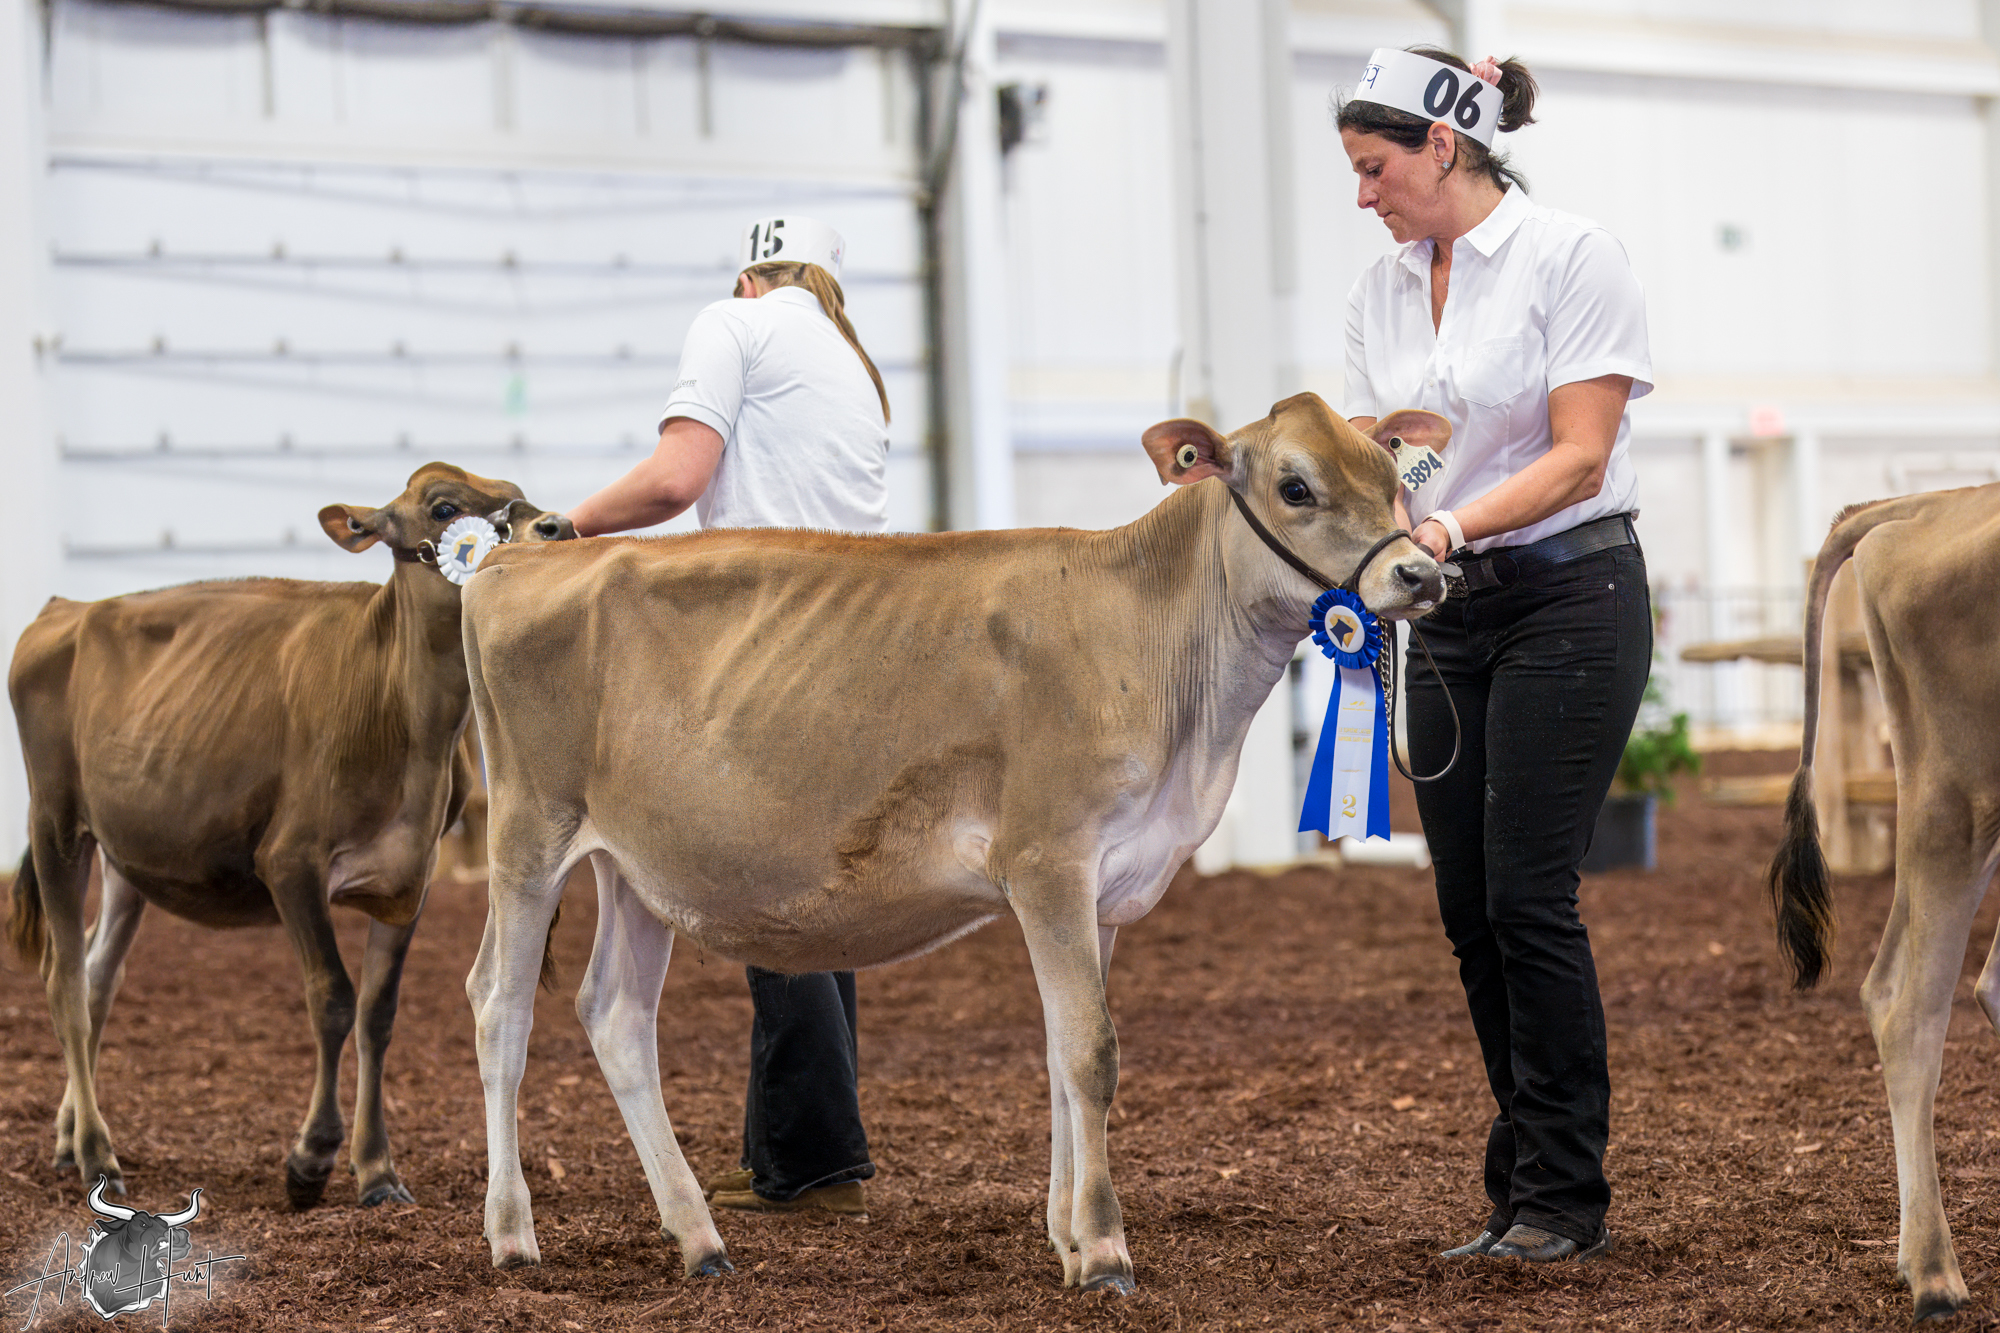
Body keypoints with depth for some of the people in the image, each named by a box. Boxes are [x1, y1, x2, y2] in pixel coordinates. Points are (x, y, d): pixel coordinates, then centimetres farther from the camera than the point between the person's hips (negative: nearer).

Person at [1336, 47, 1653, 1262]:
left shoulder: (1572, 258, -8)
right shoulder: (1381, 292, 11)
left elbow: (1578, 456, -15)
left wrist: (1453, 528, -27)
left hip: (1570, 599, -6)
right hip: (1448, 618, 7)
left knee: (1527, 894, -12)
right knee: (1470, 911, 5)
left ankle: (1565, 1198, -4)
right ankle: (1523, 1192, 13)